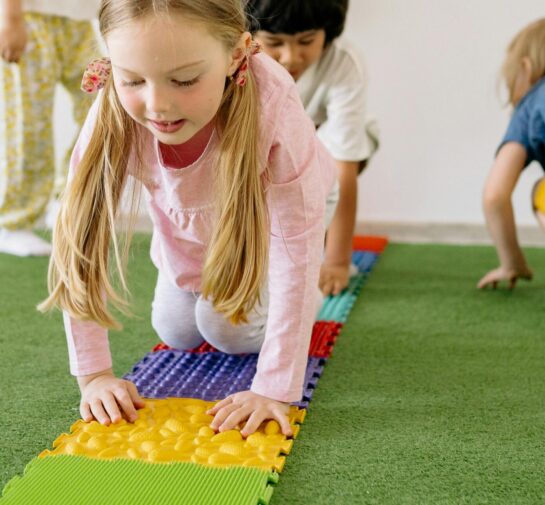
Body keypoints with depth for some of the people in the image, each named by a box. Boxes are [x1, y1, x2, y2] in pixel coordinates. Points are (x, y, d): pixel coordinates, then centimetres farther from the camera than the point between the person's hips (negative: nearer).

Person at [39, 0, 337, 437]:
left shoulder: (270, 101, -43)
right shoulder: (115, 111, -35)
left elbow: (296, 249, -38)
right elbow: (80, 233, -28)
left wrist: (275, 388, -39)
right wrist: (93, 373, -28)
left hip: (262, 218, -3)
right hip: (187, 226, 3)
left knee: (230, 329, -14)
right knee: (178, 334, 9)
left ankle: (299, 302, 17)